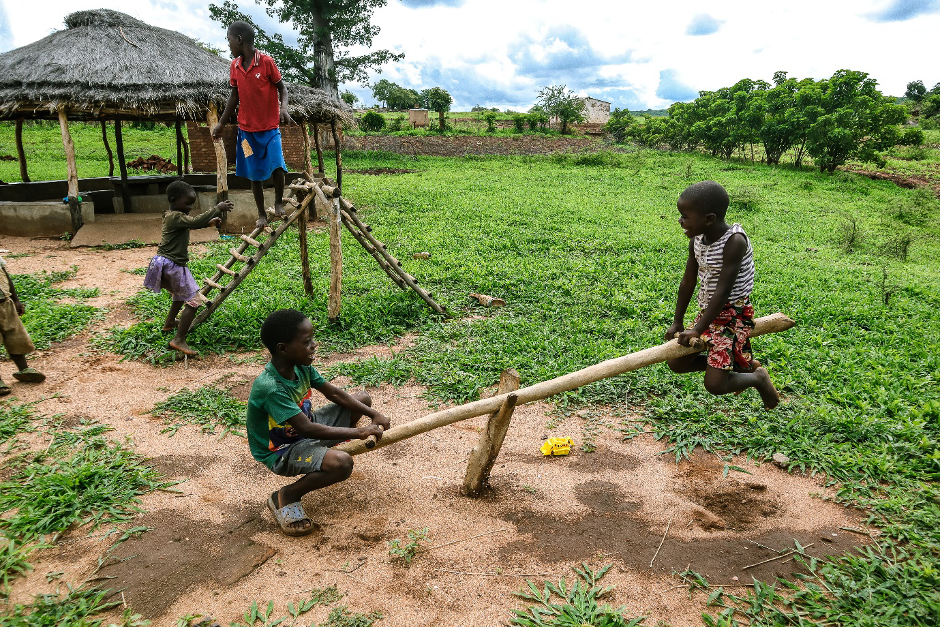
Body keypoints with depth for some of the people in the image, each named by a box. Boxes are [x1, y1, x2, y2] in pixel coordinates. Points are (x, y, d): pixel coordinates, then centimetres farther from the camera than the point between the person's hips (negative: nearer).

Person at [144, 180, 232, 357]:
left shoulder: (173, 215, 13)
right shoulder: (176, 217, -18)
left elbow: (191, 223, 26)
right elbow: (195, 221, -32)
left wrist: (209, 222, 10)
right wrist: (217, 209, -30)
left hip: (164, 264, 11)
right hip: (173, 265, -11)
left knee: (181, 292, 35)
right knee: (193, 300, -13)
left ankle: (169, 322, 51)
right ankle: (179, 340, -17)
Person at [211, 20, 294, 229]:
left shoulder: (266, 62, -10)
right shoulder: (235, 66, 5)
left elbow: (282, 88, -3)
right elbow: (234, 96, 12)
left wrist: (283, 108, -23)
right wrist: (221, 123, 13)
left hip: (270, 127, -4)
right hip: (247, 129, 4)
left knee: (277, 166, -19)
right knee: (255, 174, 6)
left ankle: (278, 202, 7)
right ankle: (261, 214, 17)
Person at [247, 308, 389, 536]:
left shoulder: (301, 365, -9)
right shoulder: (270, 388, -34)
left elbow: (333, 392, 2)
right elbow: (306, 429, -36)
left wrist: (374, 414, -5)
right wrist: (359, 432, -33)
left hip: (303, 428, 8)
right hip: (281, 452, -8)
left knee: (363, 398, 9)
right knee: (341, 463, -35)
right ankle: (287, 496, -10)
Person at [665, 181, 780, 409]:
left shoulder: (734, 241, -24)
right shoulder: (697, 239, -1)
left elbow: (723, 290, -25)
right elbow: (688, 282, 6)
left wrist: (698, 329, -25)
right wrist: (677, 322, 11)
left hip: (733, 315, -8)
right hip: (709, 312, 8)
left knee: (715, 384, -14)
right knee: (677, 363, 9)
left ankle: (757, 377, 17)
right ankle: (736, 364, 24)